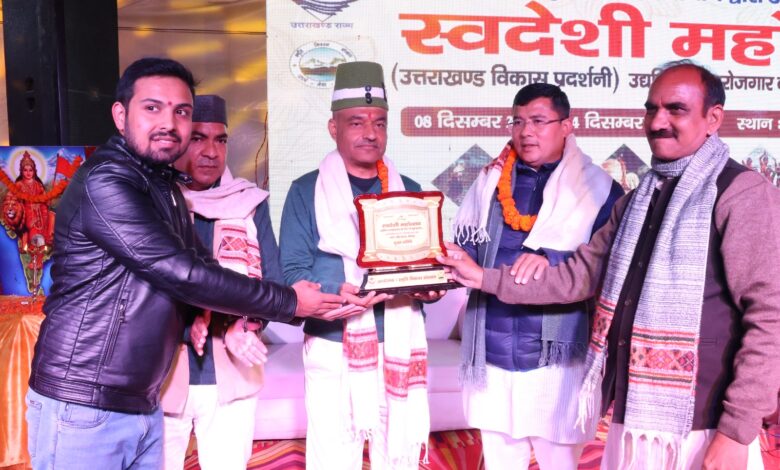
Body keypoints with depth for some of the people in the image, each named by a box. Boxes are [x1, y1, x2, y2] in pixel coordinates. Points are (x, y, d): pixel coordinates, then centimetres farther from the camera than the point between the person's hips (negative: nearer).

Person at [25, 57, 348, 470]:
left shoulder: (164, 187, 11)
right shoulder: (103, 183, -18)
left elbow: (198, 266, 12)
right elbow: (183, 275, -22)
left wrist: (234, 317, -9)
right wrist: (289, 302, -14)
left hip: (142, 406, 8)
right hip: (83, 410, -8)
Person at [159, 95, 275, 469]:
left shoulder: (250, 203, 5)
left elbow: (271, 281, 4)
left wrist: (240, 326, -15)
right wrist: (188, 323, -22)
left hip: (231, 375, 2)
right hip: (160, 375, -2)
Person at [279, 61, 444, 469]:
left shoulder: (409, 191, 12)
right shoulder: (306, 191, 2)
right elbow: (292, 271, -6)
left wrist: (431, 285, -9)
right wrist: (336, 292, -23)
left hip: (401, 349, 3)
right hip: (333, 350, -3)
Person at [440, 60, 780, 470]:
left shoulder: (743, 195, -11)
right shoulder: (638, 200, 13)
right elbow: (580, 275, 12)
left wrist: (738, 432, -19)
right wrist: (484, 278, 5)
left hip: (699, 428, -7)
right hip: (631, 417, 7)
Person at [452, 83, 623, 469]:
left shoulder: (598, 188, -3)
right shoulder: (489, 181, 8)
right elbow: (465, 247, 8)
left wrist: (552, 262, -21)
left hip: (558, 356, -3)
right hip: (492, 354, 3)